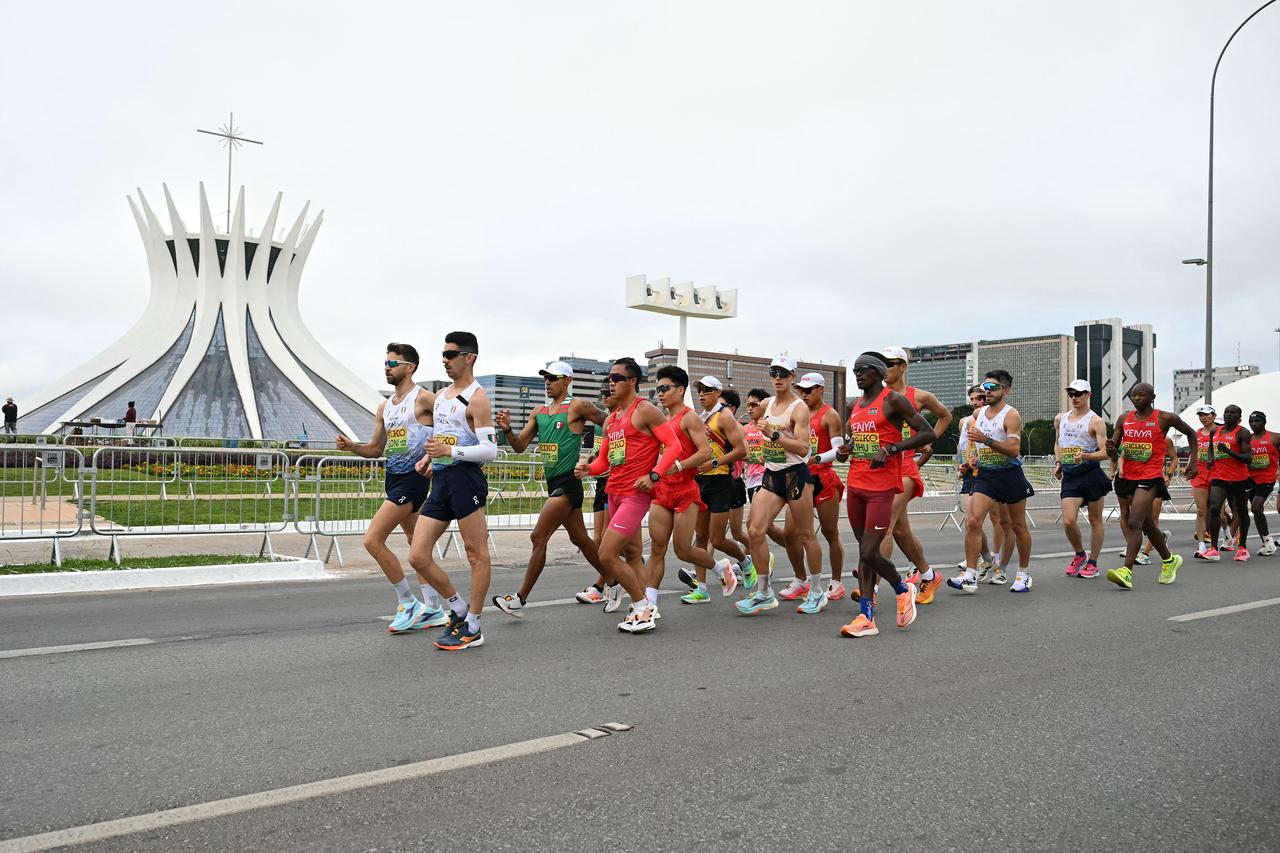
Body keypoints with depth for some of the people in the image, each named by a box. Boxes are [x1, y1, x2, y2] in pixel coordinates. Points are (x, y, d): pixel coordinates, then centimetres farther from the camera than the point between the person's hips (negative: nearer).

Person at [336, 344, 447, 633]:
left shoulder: (423, 398, -11)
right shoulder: (384, 407, 14)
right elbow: (376, 449, 18)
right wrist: (351, 446, 0)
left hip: (413, 478, -9)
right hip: (393, 477, 9)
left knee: (372, 540, -14)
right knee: (415, 543, 14)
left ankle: (408, 603, -1)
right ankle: (432, 610, 24)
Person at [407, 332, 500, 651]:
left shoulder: (477, 398, -6)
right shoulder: (440, 396, 19)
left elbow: (490, 451, -12)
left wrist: (450, 451, -19)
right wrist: (428, 458, 12)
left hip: (465, 478, -9)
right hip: (440, 481, 9)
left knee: (477, 553, 1)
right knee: (418, 556, 5)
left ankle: (472, 627, 9)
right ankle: (459, 609, 21)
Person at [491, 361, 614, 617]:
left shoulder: (577, 407, -8)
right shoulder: (539, 412, 13)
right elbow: (520, 446, 10)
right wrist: (507, 430, -8)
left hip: (568, 483, -8)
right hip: (553, 483, 8)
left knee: (538, 537, -11)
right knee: (580, 538, 17)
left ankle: (520, 599, -5)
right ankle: (611, 582, 32)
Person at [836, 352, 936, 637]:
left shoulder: (894, 400, -7)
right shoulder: (854, 407, 15)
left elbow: (928, 433, -11)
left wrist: (890, 448, -19)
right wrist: (845, 451, 8)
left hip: (882, 487, -7)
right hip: (856, 485, 7)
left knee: (869, 552, -11)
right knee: (863, 550, 7)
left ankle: (903, 589, 18)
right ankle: (866, 617, 10)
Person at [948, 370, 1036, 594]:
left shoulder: (1011, 415, -11)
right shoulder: (978, 413, 7)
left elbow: (1014, 450, -22)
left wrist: (986, 440, -31)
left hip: (1010, 475, -4)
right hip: (985, 475, 4)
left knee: (1018, 527, 10)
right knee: (972, 521, -12)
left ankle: (1024, 574, 27)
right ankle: (970, 576, -13)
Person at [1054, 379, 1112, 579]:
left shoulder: (1095, 421, -5)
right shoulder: (1060, 419, 11)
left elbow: (1105, 452, -10)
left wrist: (1085, 456, -27)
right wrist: (1058, 462, 12)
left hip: (1091, 474, -4)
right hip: (1069, 475, 4)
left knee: (1095, 520, 7)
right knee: (1068, 521, -8)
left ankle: (1092, 563, 18)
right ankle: (1080, 555, 17)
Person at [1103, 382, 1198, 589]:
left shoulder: (1165, 418, -3)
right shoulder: (1124, 419, 8)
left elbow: (1191, 434, 13)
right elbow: (1113, 454, 9)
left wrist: (1193, 461, 7)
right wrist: (1111, 449, -14)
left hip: (1150, 478, -6)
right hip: (1126, 477, 6)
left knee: (1134, 523, -20)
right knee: (1147, 525, 18)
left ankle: (1126, 571, -27)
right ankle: (1169, 560, 40)